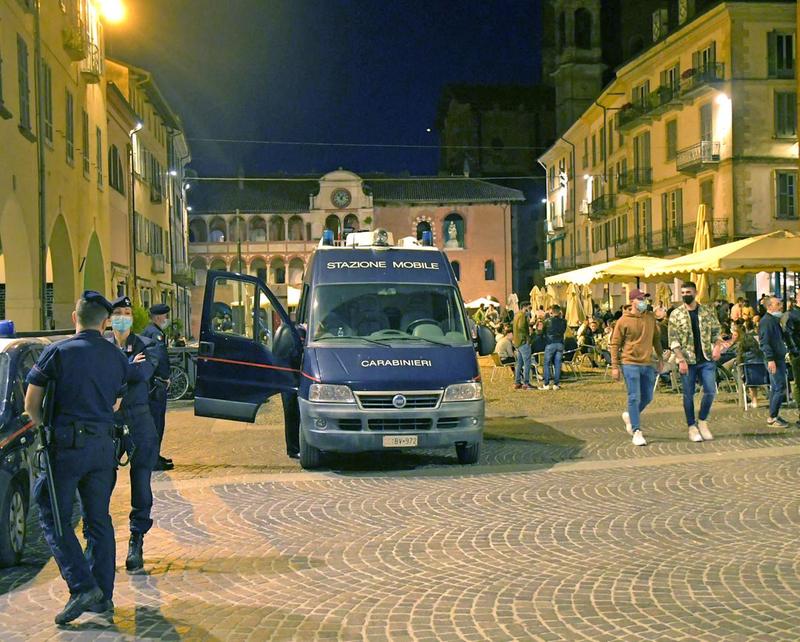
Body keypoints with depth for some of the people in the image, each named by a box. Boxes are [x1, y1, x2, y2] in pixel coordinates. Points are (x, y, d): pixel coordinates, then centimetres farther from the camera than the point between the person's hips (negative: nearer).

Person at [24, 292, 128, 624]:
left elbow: (31, 404, -3)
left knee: (54, 518, 2)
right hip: (104, 446, 5)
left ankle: (83, 587, -10)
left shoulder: (57, 352, -6)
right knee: (99, 520, 12)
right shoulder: (117, 357, 9)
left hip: (67, 446, -5)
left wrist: (46, 426, 15)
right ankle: (103, 595, 14)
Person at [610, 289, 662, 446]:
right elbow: (615, 344, -4)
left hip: (648, 364, 5)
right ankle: (637, 432, -2)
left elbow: (656, 338, 18)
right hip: (630, 363, -5)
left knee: (647, 397, 12)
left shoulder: (651, 317, 7)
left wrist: (660, 359, 16)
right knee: (634, 398, -6)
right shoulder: (624, 321, -7)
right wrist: (615, 367, -7)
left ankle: (630, 416, 37)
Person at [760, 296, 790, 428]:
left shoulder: (775, 320, 17)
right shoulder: (766, 321, -15)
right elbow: (765, 342, -21)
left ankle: (774, 416, 19)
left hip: (779, 359, 10)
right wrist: (770, 359, -26)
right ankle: (773, 418, -6)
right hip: (774, 360, -10)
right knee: (780, 388, -10)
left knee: (775, 388, 13)